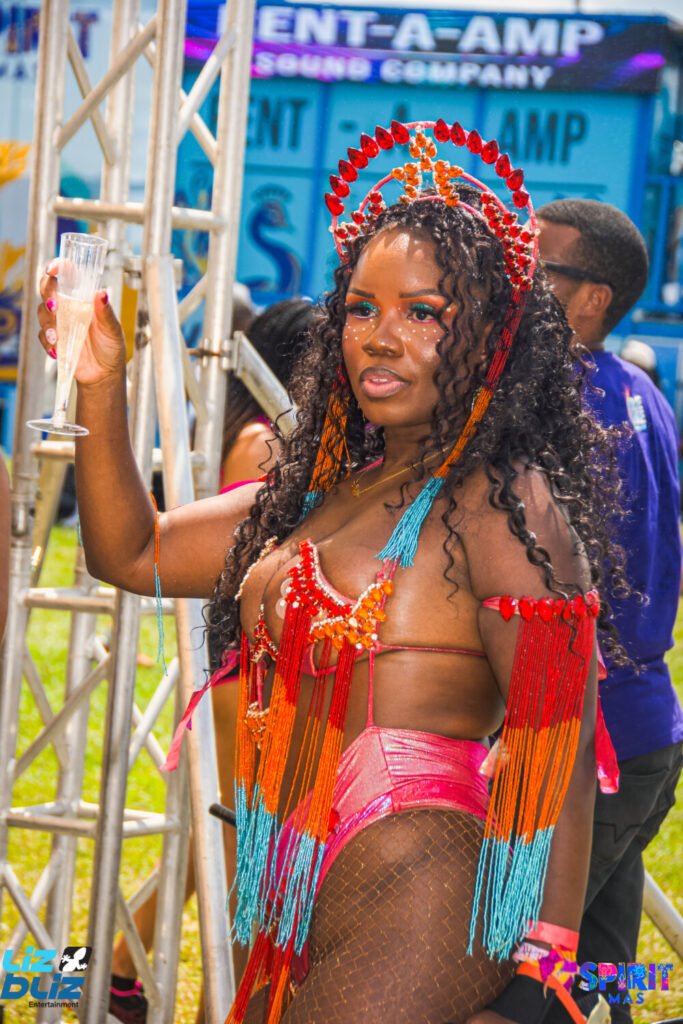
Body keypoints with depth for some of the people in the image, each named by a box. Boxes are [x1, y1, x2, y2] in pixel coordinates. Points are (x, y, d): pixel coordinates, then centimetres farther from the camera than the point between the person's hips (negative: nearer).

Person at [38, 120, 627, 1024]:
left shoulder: (502, 503, -9)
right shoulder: (322, 492, 17)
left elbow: (560, 747, -14)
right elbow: (132, 553, 25)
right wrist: (101, 389, 11)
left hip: (422, 901, -8)